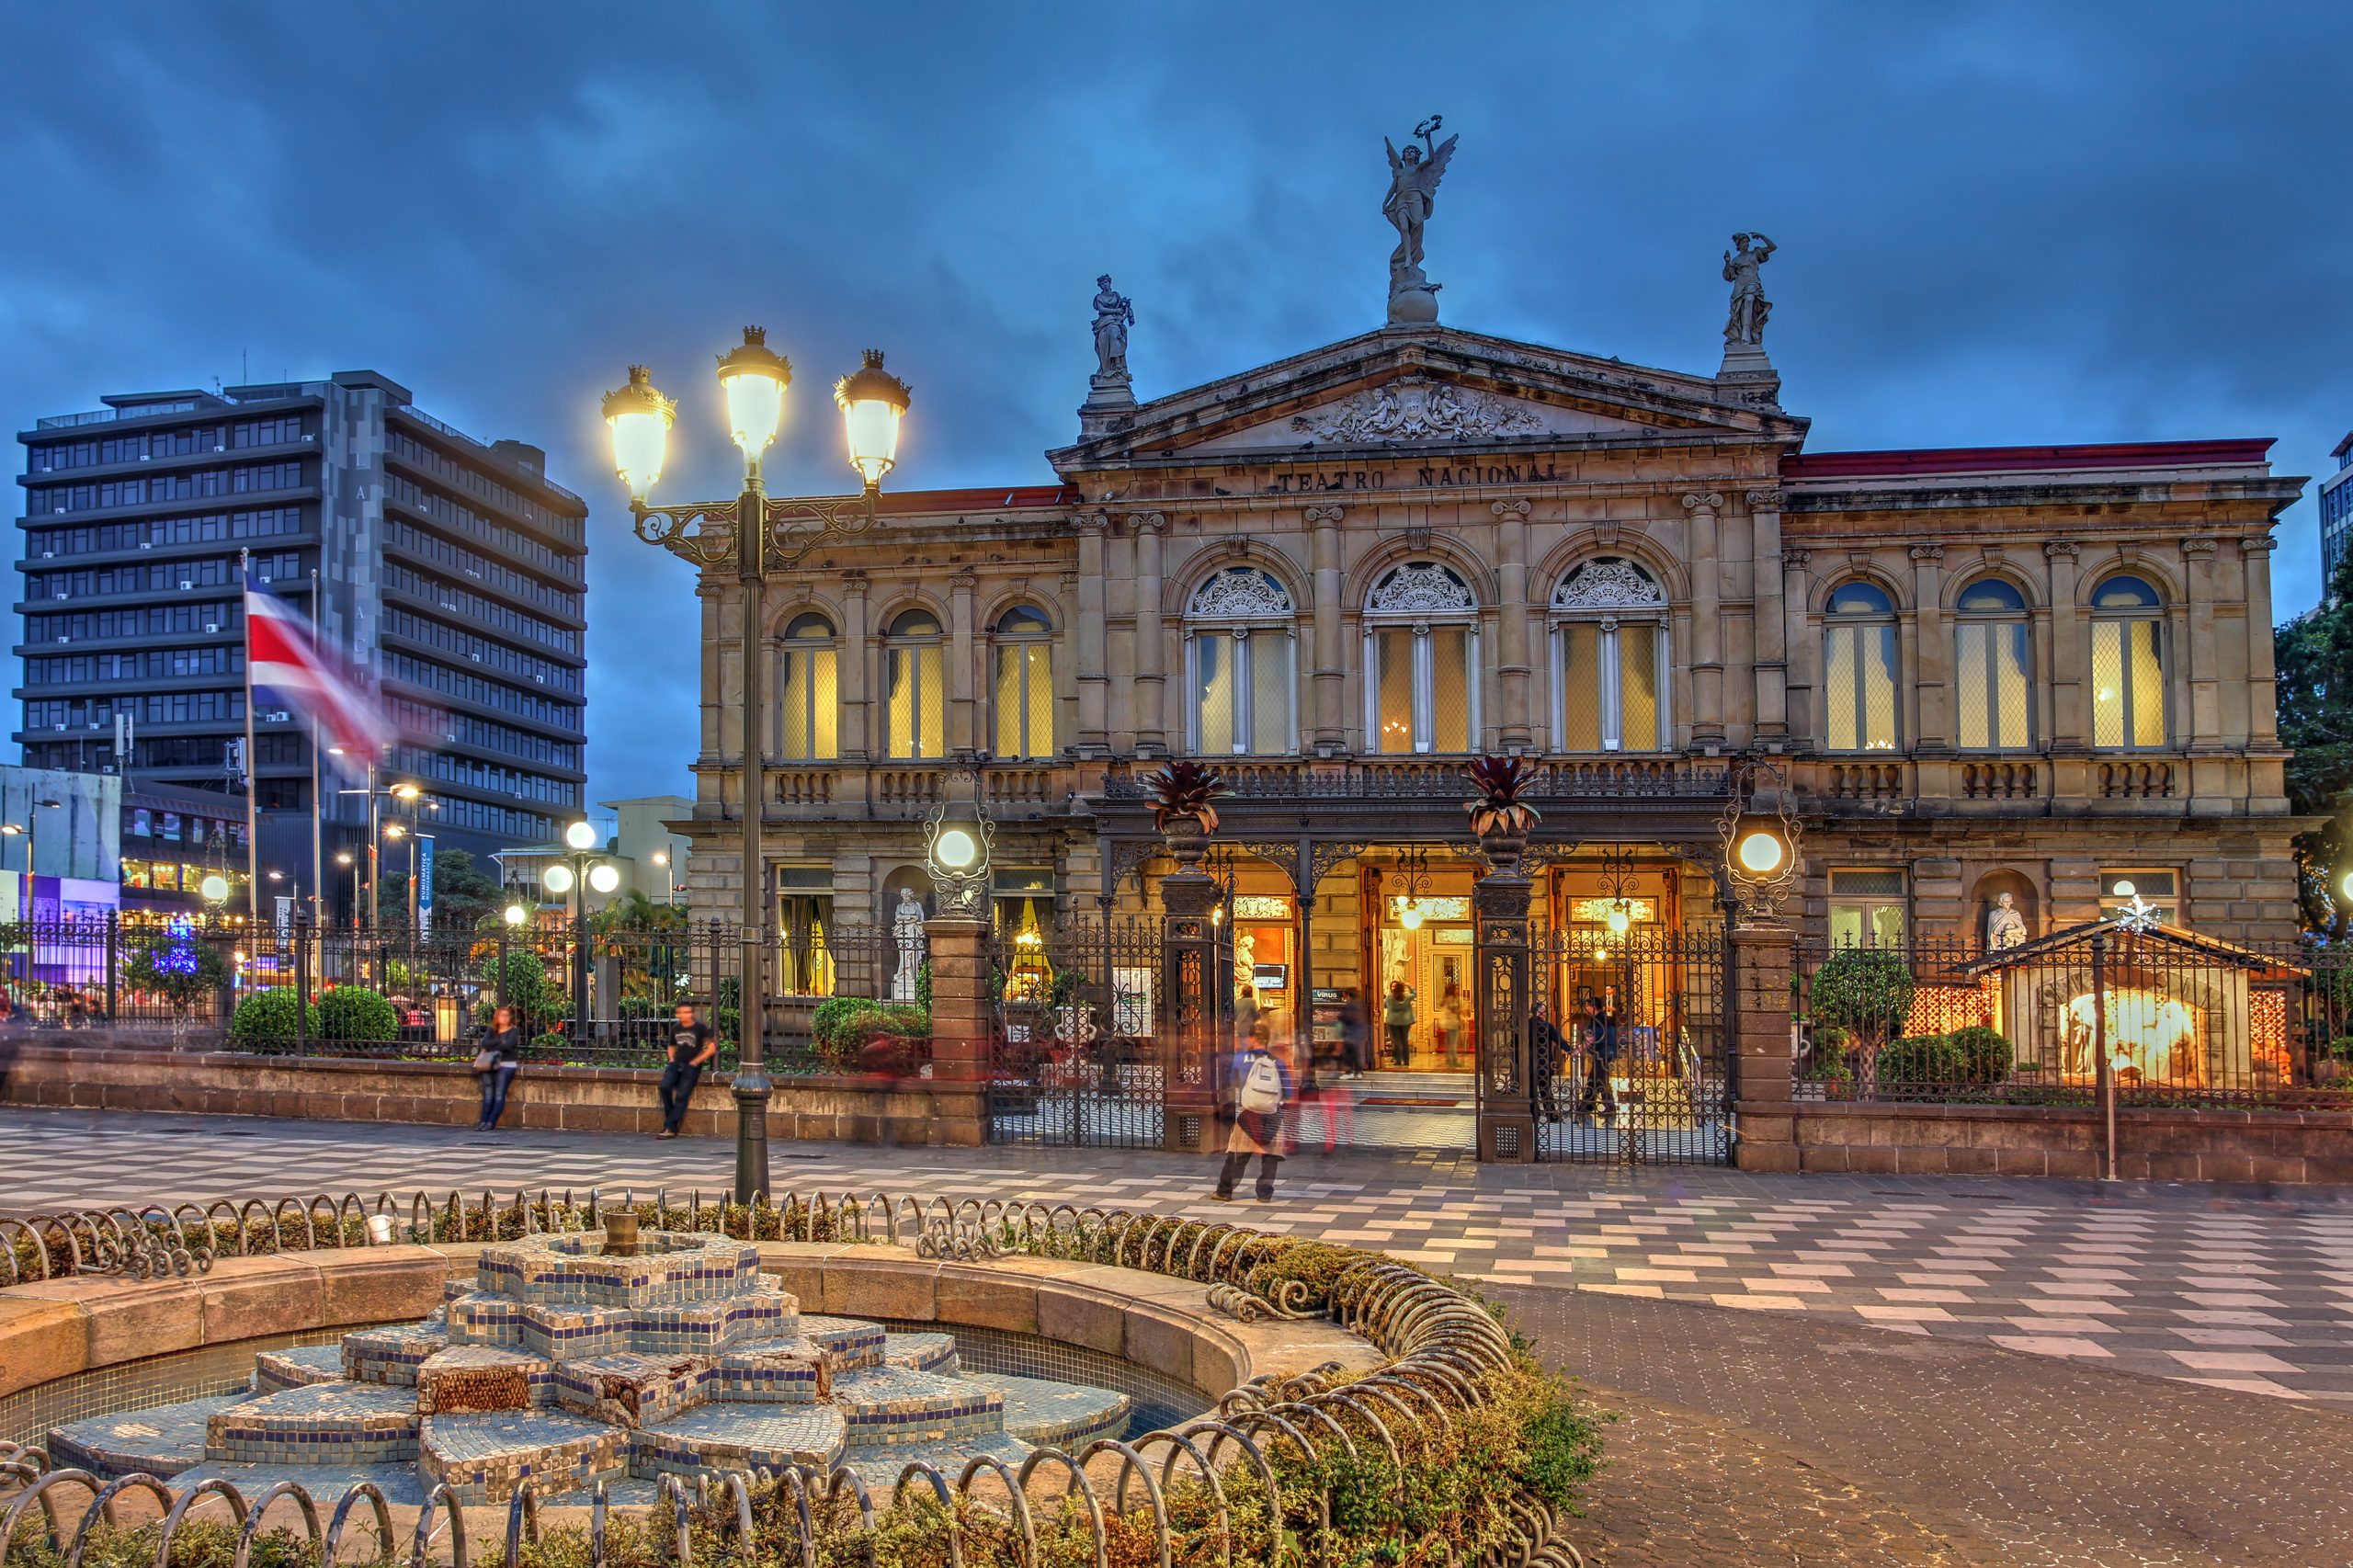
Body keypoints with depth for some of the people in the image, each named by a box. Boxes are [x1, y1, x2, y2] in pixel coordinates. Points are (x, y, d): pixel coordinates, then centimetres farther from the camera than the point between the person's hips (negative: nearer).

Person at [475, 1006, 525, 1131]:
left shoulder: (514, 1030, 3)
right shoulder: (492, 1030, 16)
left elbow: (507, 1045, -13)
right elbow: (484, 1043, 0)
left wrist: (491, 1047, -2)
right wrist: (499, 1042, -13)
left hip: (506, 1065, -4)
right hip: (489, 1065, 4)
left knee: (499, 1095, -11)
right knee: (488, 1095, -3)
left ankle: (491, 1123, -14)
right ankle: (484, 1121, -5)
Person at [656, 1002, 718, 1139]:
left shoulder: (700, 1027, -5)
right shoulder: (675, 1028, 12)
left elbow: (712, 1048, -7)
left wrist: (695, 1061, -9)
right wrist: (672, 1059, 9)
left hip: (692, 1066, -5)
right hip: (676, 1063, 5)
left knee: (681, 1095, -15)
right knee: (665, 1087, -19)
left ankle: (670, 1128, -14)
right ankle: (674, 1118, -5)